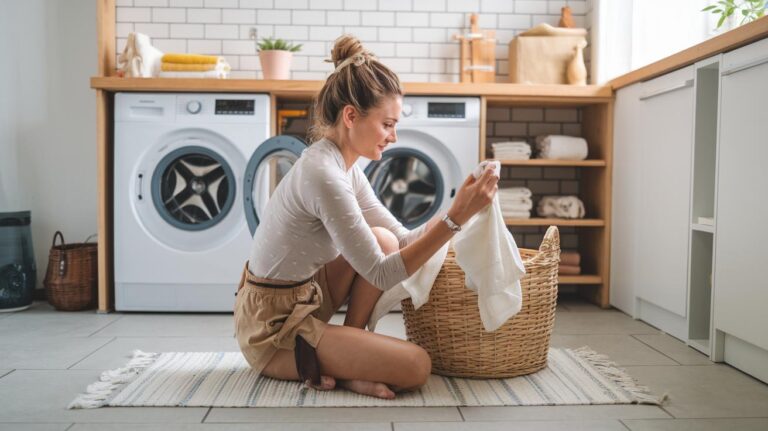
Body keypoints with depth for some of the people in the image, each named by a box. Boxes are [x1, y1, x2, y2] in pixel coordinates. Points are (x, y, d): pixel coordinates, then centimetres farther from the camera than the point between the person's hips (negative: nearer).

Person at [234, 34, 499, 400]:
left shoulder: (343, 167, 4)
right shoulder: (324, 175, -26)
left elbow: (403, 239, 6)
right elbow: (382, 275, -25)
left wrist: (458, 206, -6)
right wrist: (455, 218, -28)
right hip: (273, 329, -10)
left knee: (384, 240, 3)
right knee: (417, 367, -16)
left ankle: (349, 345, 6)